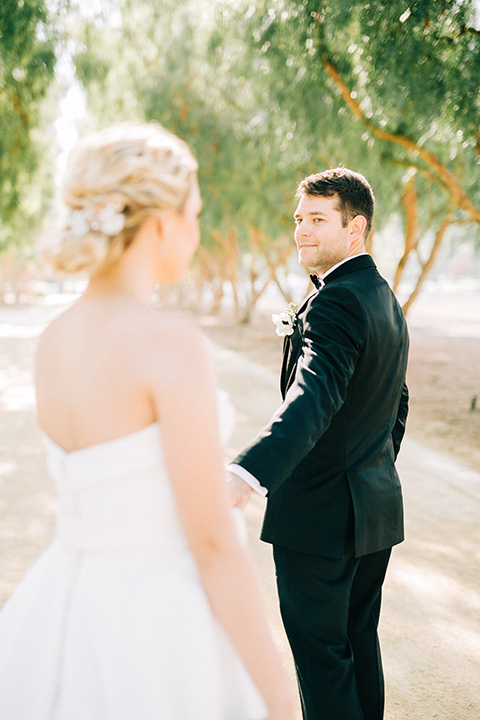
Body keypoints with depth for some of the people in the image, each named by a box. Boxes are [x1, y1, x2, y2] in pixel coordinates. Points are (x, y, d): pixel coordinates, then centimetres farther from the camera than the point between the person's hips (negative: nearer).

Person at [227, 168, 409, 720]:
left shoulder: (336, 302, -20)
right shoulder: (386, 299, 11)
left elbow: (314, 397, -38)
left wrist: (248, 473, -51)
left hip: (319, 514, -9)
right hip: (377, 507, 9)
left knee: (321, 653, 4)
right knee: (359, 643, 20)